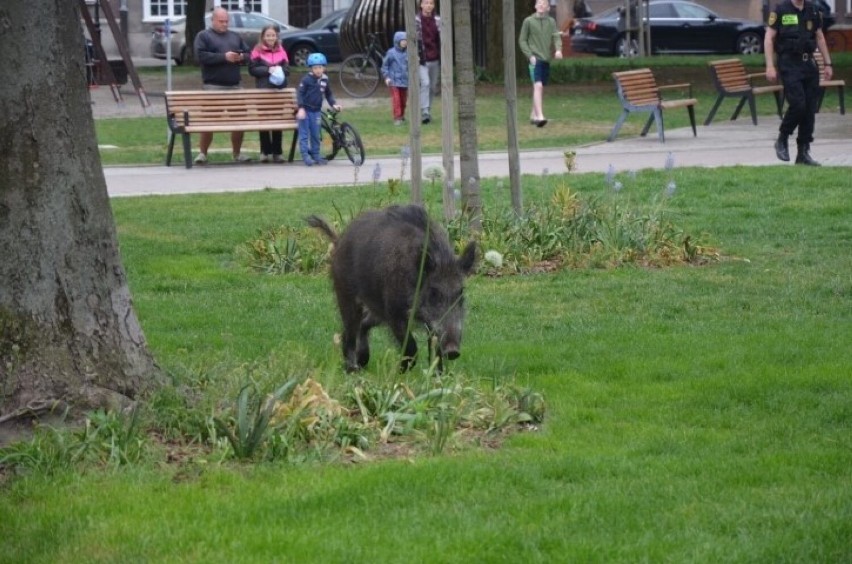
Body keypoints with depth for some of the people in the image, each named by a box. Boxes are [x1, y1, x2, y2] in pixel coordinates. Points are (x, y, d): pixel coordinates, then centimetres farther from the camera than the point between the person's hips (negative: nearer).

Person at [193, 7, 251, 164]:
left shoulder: (235, 37, 20)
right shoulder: (203, 36, 3)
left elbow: (248, 54, 18)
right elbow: (201, 56, -11)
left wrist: (241, 57, -6)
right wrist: (224, 57, -16)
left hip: (234, 86, 5)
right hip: (213, 86, -5)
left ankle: (237, 153, 15)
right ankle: (202, 153, 2)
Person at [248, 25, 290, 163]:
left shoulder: (281, 51, 10)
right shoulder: (257, 51, 0)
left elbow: (287, 69, 10)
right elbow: (252, 69, -5)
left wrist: (280, 70, -11)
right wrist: (268, 70, -16)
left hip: (279, 89, 3)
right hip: (263, 90, -3)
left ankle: (277, 152, 8)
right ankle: (265, 151, 6)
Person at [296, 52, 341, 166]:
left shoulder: (325, 80, 3)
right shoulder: (306, 79, -12)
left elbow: (328, 94, 16)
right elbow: (300, 93, -13)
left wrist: (334, 104, 2)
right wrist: (301, 108, -21)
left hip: (316, 111, 5)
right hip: (305, 110, -5)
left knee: (315, 135, 11)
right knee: (304, 135, -4)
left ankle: (315, 155, 20)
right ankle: (305, 156, -4)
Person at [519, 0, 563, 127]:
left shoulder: (551, 22, 10)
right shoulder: (528, 21, 1)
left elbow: (556, 37, 1)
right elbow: (522, 40, 3)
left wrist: (558, 49, -19)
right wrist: (530, 55, -9)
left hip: (546, 59, 5)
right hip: (535, 59, -5)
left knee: (541, 88, 11)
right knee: (538, 86, -19)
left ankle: (533, 115, 23)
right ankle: (539, 116, -27)